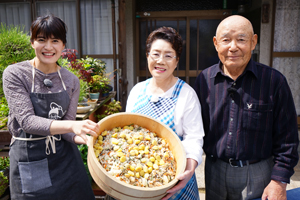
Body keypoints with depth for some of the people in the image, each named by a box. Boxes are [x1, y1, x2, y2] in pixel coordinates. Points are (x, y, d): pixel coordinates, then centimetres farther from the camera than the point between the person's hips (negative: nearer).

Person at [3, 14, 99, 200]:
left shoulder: (71, 81, 0)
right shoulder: (15, 74, -11)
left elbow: (67, 125, -2)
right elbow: (27, 121, -20)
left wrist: (83, 137, -24)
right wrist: (71, 125, -34)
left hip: (65, 155, 4)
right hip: (29, 159, -3)